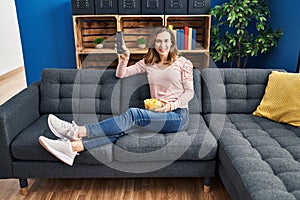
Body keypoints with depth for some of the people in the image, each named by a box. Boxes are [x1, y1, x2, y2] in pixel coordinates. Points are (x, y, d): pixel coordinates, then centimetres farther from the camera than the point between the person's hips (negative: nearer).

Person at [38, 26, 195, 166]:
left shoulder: (183, 62, 6)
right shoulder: (148, 62, 17)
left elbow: (189, 91, 2)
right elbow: (120, 74, 16)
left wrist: (171, 105, -15)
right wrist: (124, 59, -5)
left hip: (178, 115, -4)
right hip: (158, 114, 4)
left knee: (133, 114, -31)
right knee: (122, 129, -27)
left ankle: (77, 131, -35)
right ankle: (72, 146, -42)